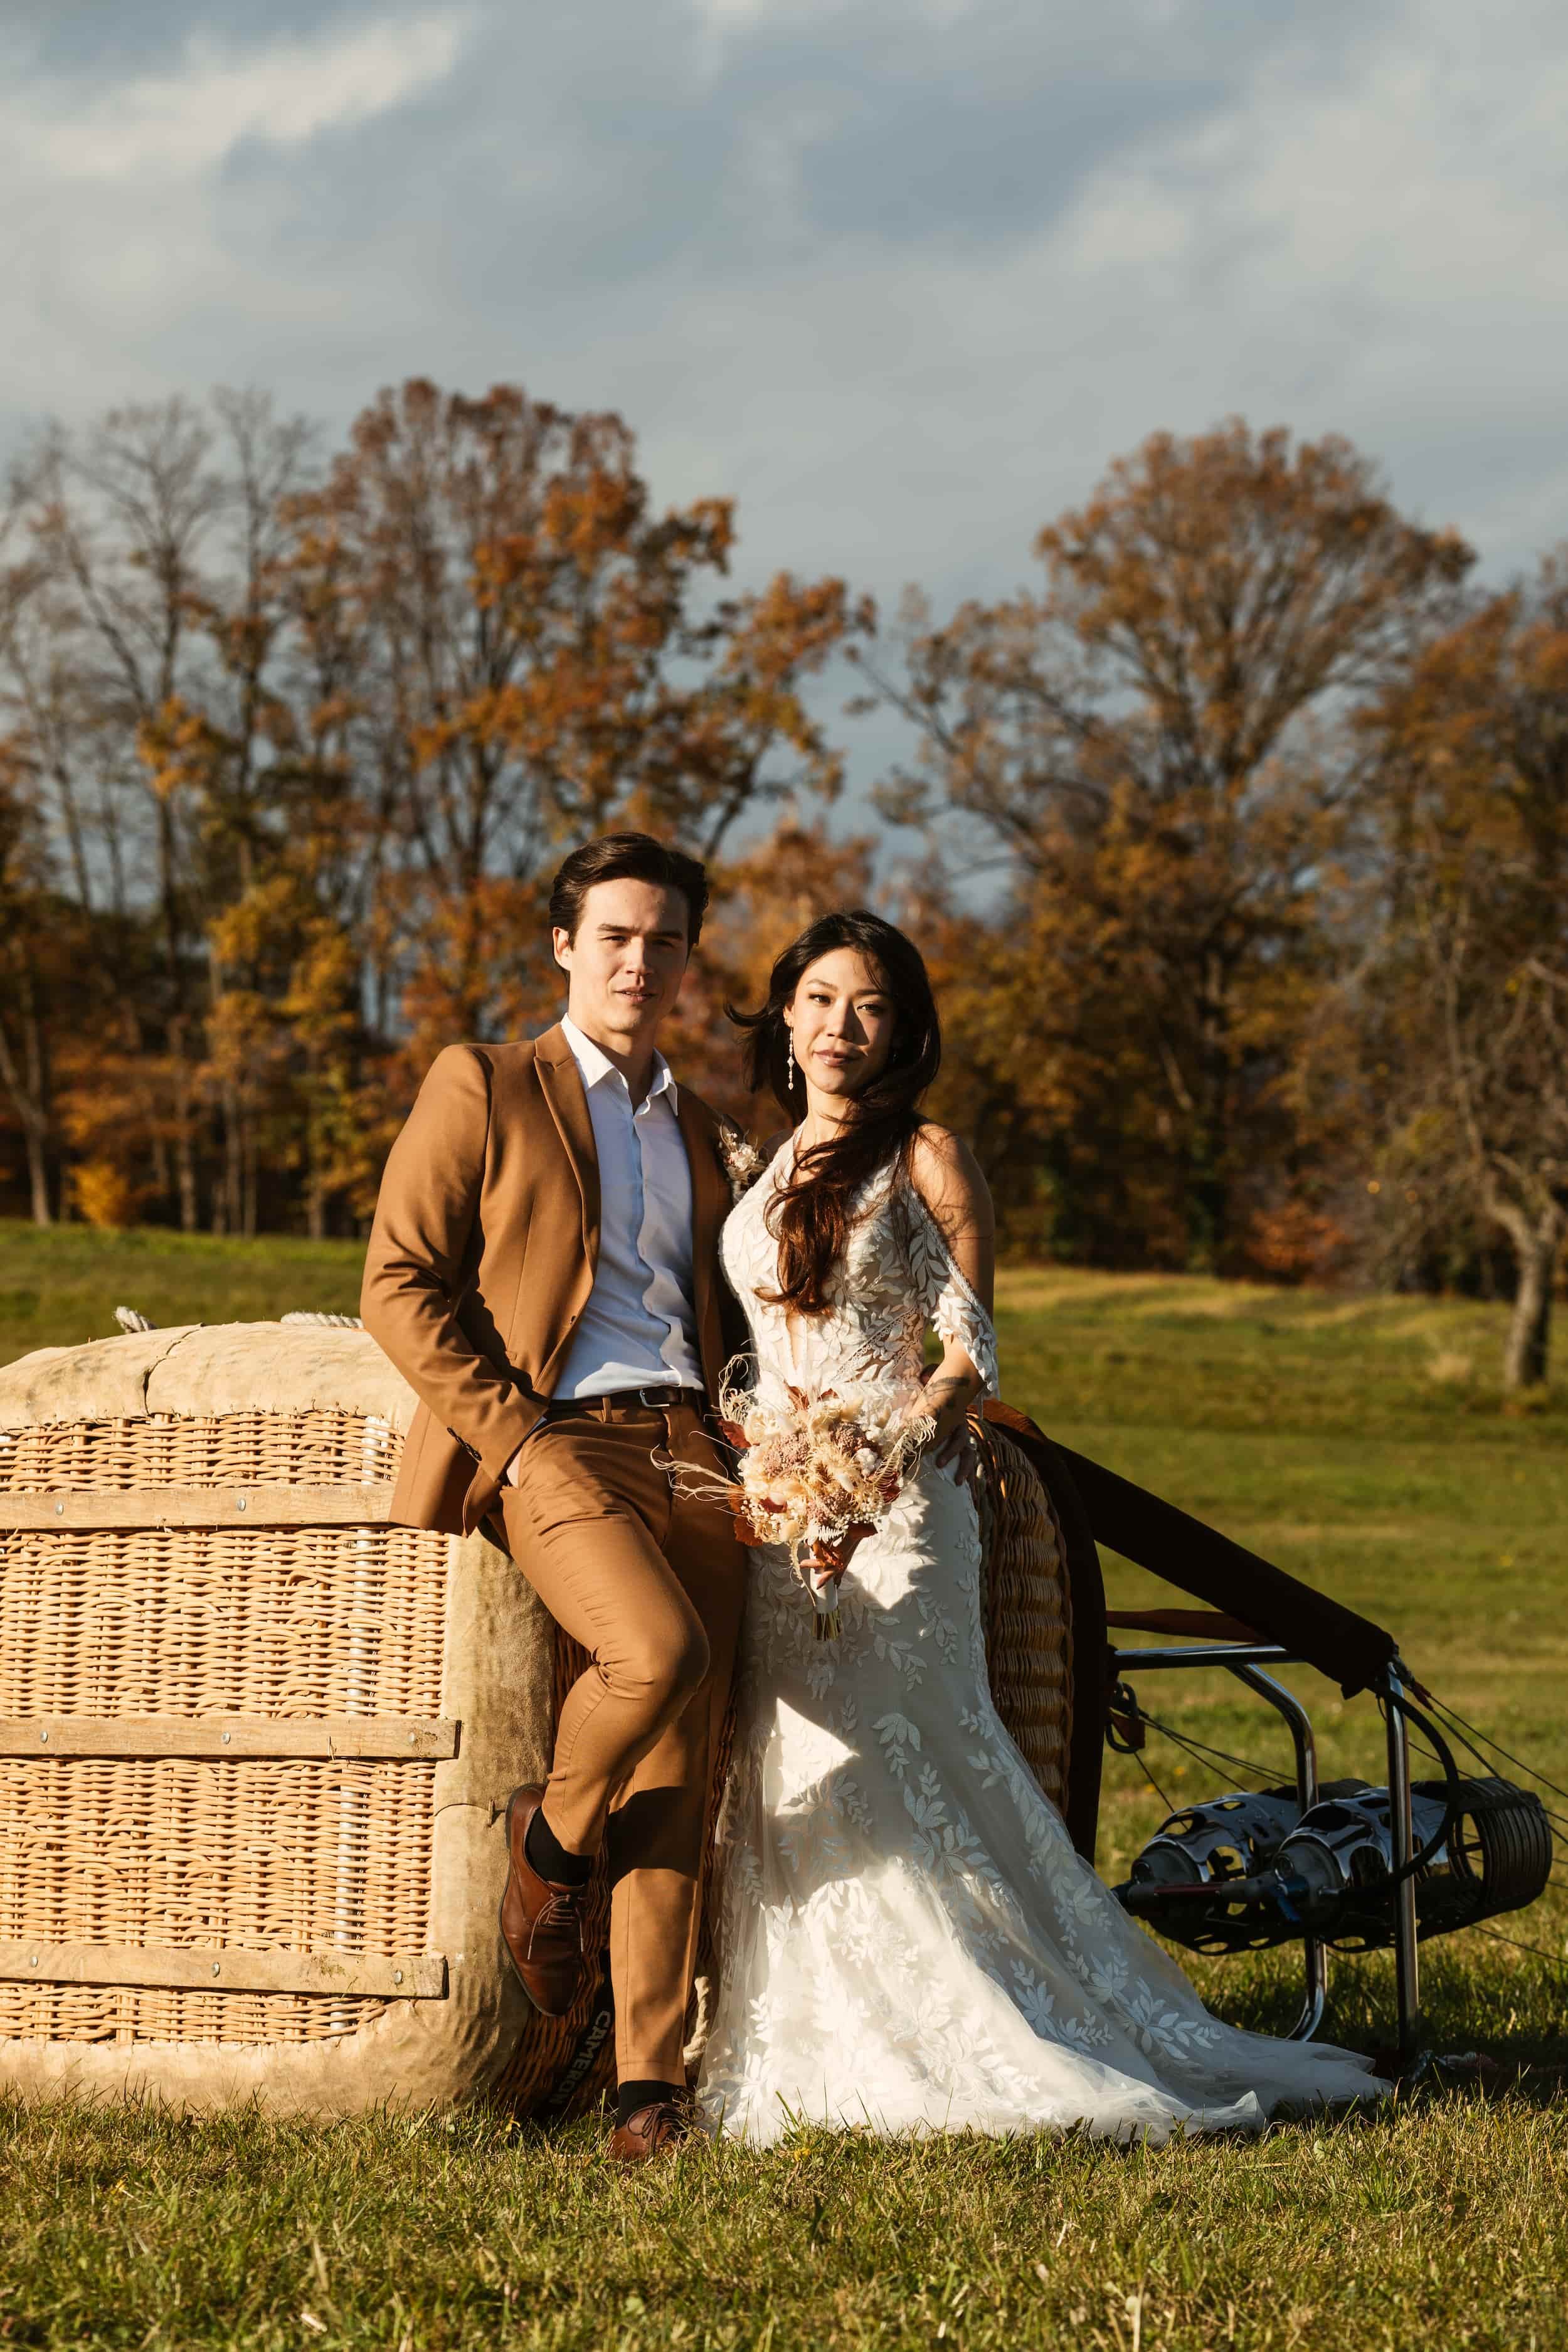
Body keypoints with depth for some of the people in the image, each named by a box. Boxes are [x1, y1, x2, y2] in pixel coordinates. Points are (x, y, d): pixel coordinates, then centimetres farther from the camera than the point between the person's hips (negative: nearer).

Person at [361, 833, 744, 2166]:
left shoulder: (697, 1129, 24)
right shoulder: (483, 1090, 6)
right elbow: (399, 1282, -2)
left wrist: (736, 1439, 10)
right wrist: (516, 1436, -11)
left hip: (689, 1449, 5)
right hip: (558, 1444, -5)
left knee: (678, 1780, -3)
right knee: (661, 1653, -32)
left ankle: (652, 2084, 0)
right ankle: (550, 1845, -2)